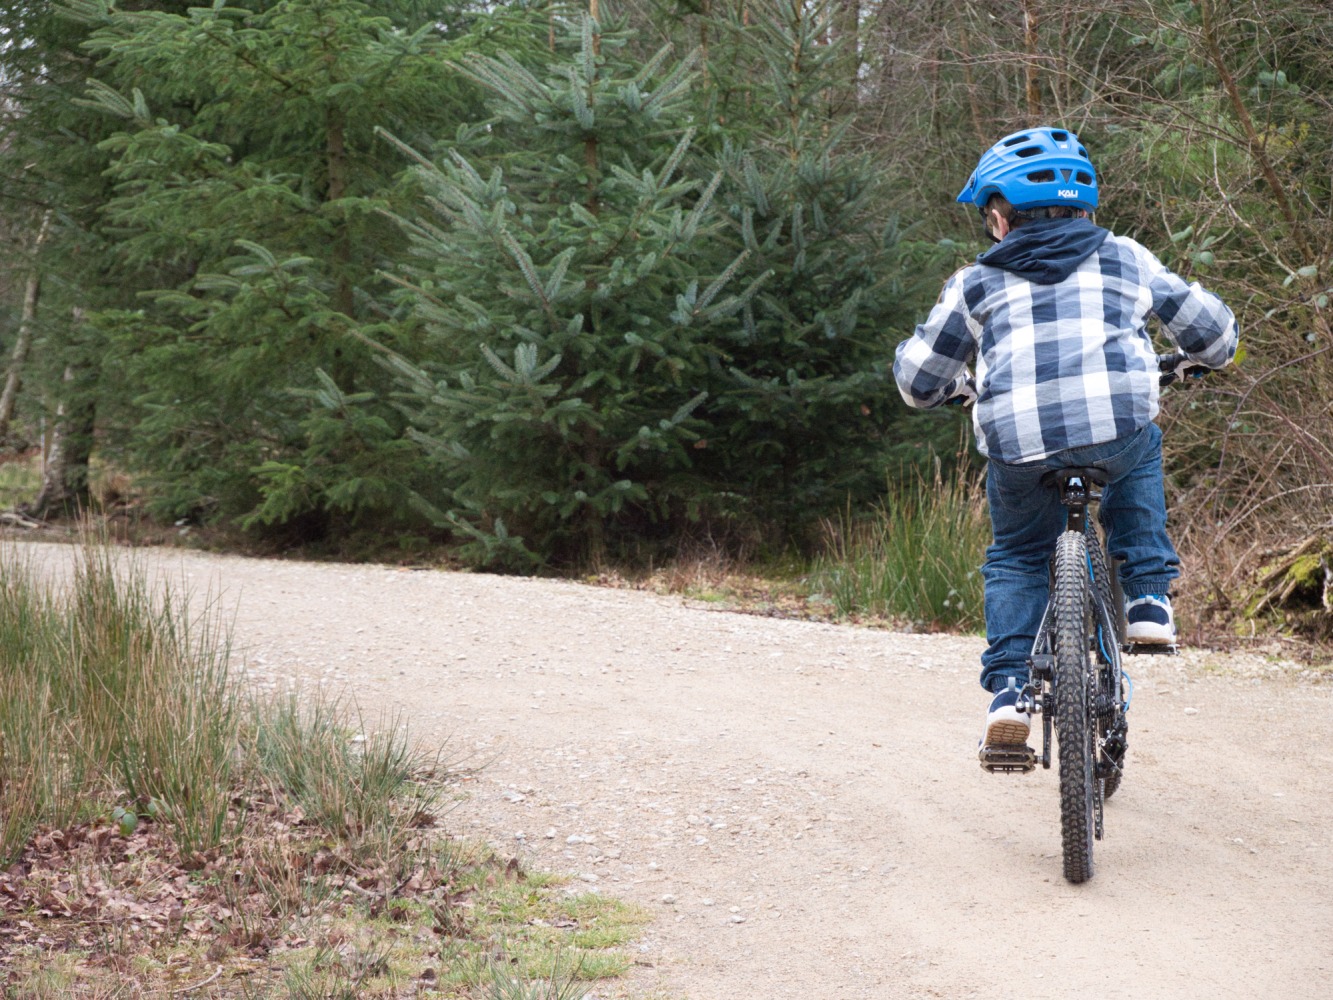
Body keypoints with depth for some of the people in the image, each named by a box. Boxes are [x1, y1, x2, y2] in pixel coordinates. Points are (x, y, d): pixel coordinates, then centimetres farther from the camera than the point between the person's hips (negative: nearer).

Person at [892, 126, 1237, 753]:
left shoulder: (976, 284, 17)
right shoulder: (1125, 260, 20)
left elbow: (917, 379, 23)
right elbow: (1212, 329, 29)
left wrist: (961, 389, 45)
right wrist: (1202, 359, 52)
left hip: (1018, 447, 0)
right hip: (1118, 431, 0)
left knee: (1016, 557, 24)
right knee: (1140, 454, 36)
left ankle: (1008, 691, 8)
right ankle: (1148, 600, 24)